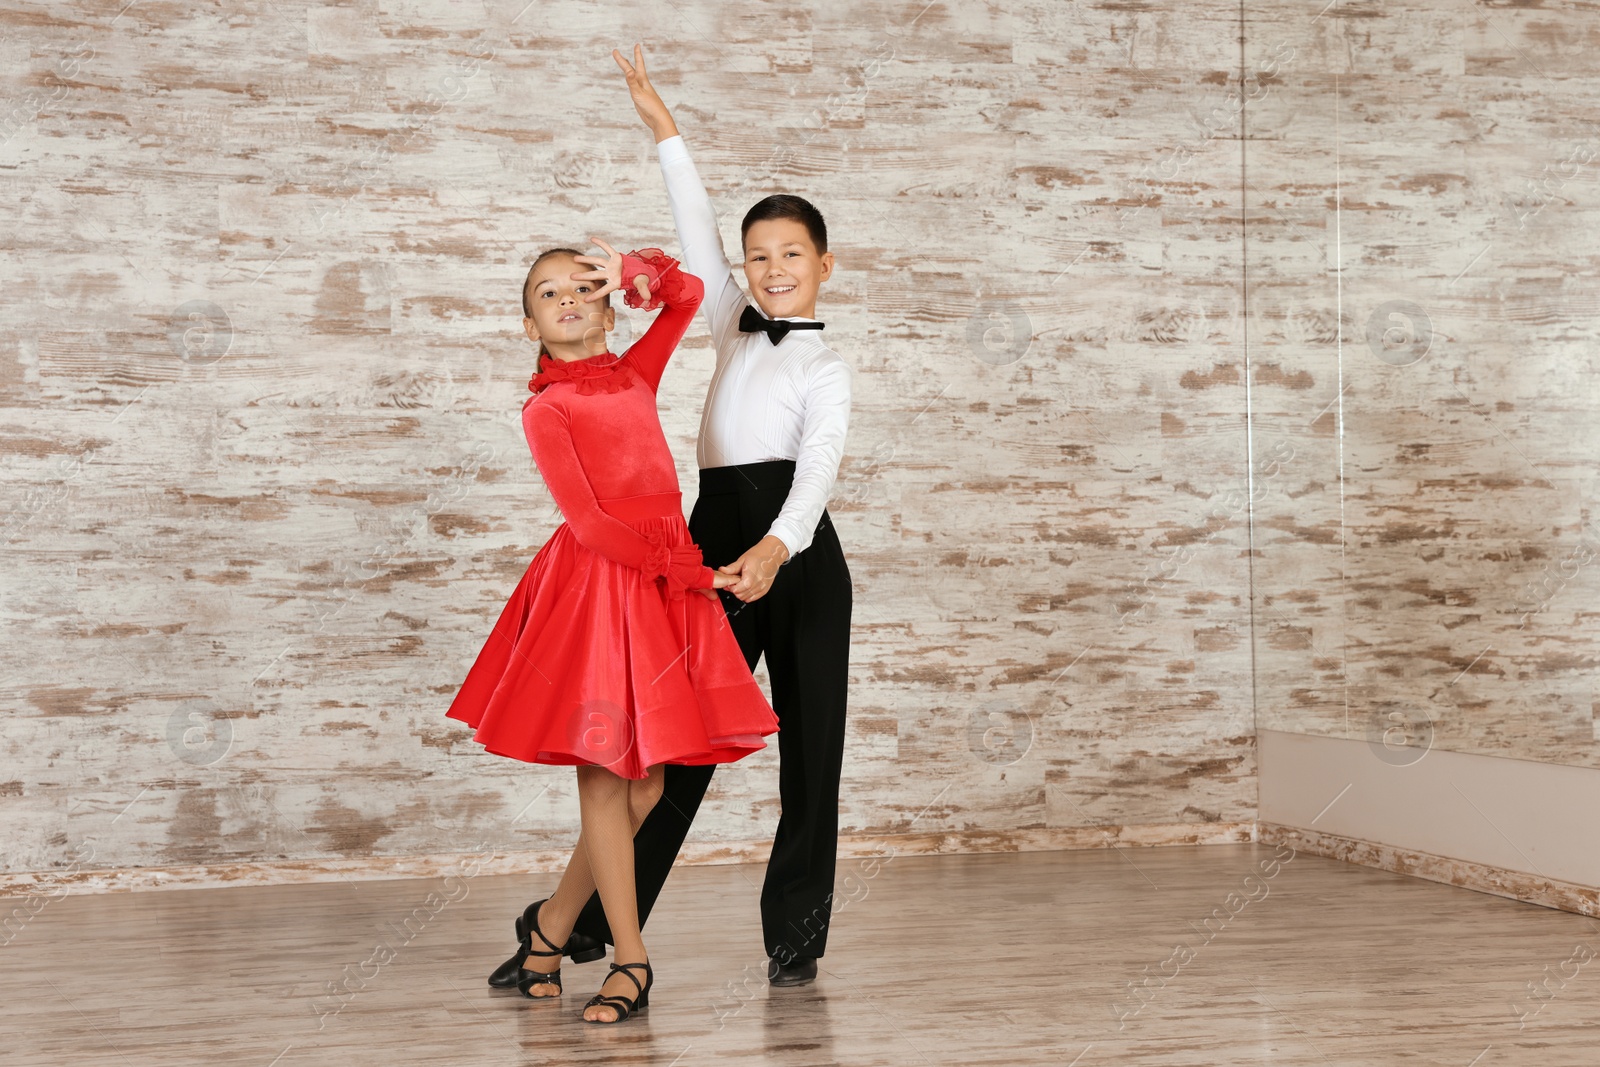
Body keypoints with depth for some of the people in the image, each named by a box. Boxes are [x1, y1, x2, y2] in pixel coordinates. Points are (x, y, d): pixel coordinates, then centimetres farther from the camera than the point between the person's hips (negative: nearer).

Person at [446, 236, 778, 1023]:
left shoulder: (635, 374, 15)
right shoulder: (545, 408, -1)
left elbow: (687, 295, 25)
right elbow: (591, 523, -9)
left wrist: (631, 269, 7)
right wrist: (690, 571, -10)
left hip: (669, 583, 6)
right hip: (595, 584, -5)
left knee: (644, 783, 5)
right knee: (604, 775, -3)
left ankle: (554, 920, 22)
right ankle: (630, 959, 3)